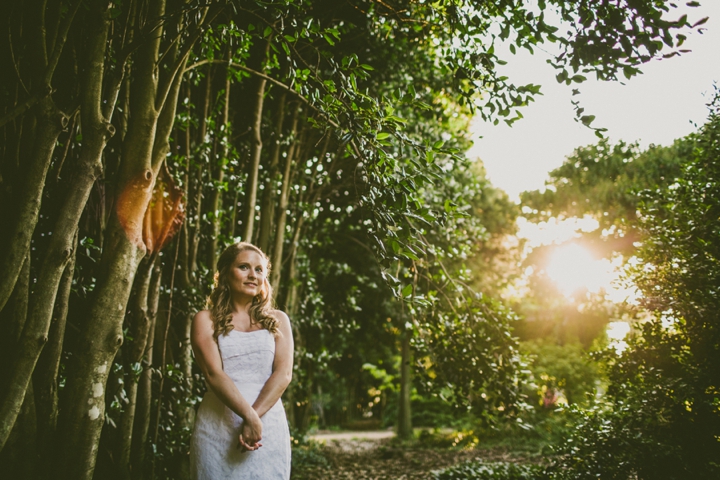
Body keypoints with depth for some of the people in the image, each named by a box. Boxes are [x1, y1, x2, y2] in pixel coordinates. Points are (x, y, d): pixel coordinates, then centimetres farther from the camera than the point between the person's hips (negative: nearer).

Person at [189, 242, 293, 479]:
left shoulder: (277, 320, 10)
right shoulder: (206, 320, 4)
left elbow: (283, 374, -2)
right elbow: (213, 373, -8)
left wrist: (256, 417, -15)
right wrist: (248, 416, -19)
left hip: (268, 426, 2)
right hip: (217, 428, -1)